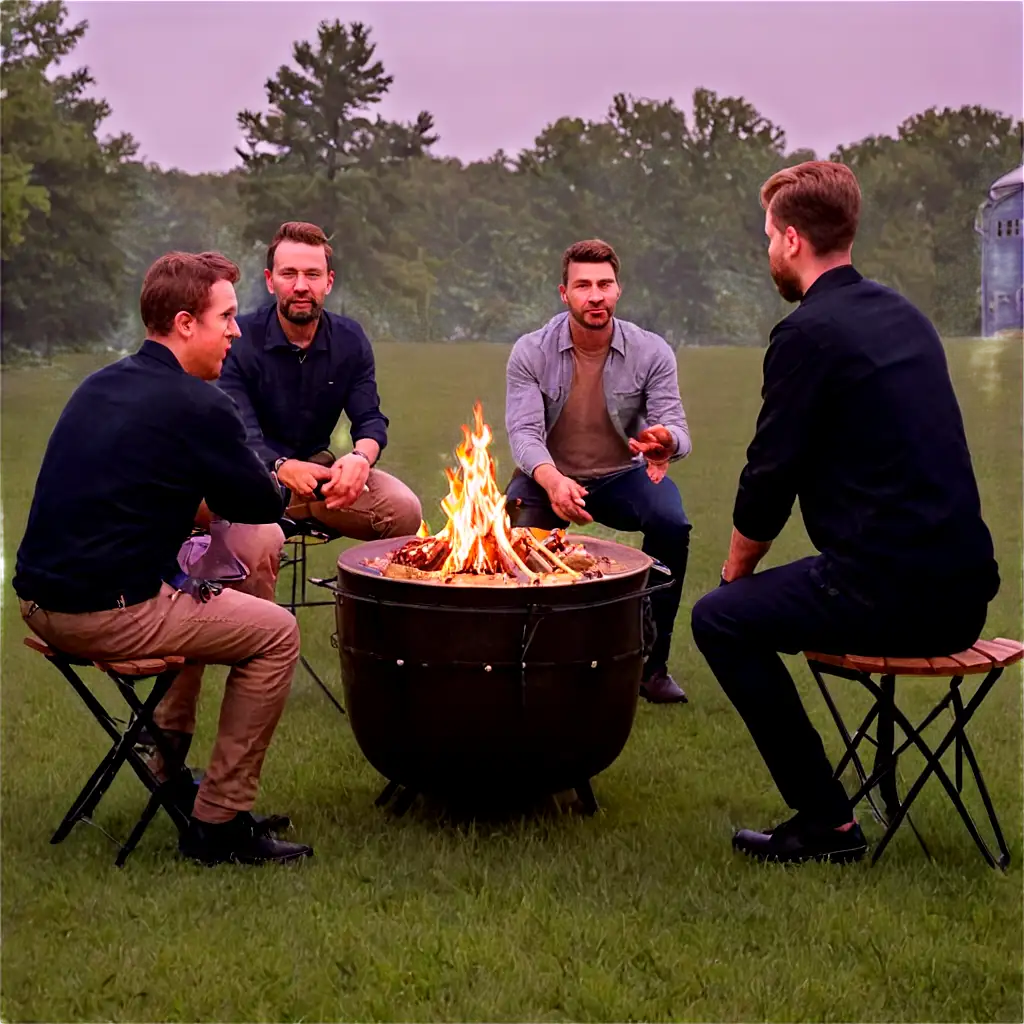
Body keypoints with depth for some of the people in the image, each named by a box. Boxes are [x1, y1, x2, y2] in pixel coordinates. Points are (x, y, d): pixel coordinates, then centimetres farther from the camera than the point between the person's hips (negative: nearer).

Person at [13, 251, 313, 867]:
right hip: (105, 615, -9)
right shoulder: (197, 405, -13)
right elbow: (267, 505, -3)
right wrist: (219, 493, 17)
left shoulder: (99, 386, 13)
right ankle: (220, 824, 4)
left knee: (194, 599, 33)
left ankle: (170, 767, 37)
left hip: (40, 600, 9)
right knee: (276, 633, 1)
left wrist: (196, 499, 15)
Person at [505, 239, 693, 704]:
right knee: (516, 538, -31)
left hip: (622, 475, 1)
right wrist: (552, 480, -43)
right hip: (548, 476, -1)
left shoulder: (652, 352, -9)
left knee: (671, 525, -29)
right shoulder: (530, 352, -11)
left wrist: (665, 441, -44)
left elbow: (676, 428, -15)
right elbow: (523, 431, -21)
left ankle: (652, 663, -12)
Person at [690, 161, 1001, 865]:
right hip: (964, 593, 9)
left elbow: (769, 479, -9)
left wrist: (736, 570, 11)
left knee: (720, 618, 4)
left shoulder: (809, 333, -10)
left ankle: (828, 820, 2)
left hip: (891, 595, -9)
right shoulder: (903, 315, 16)